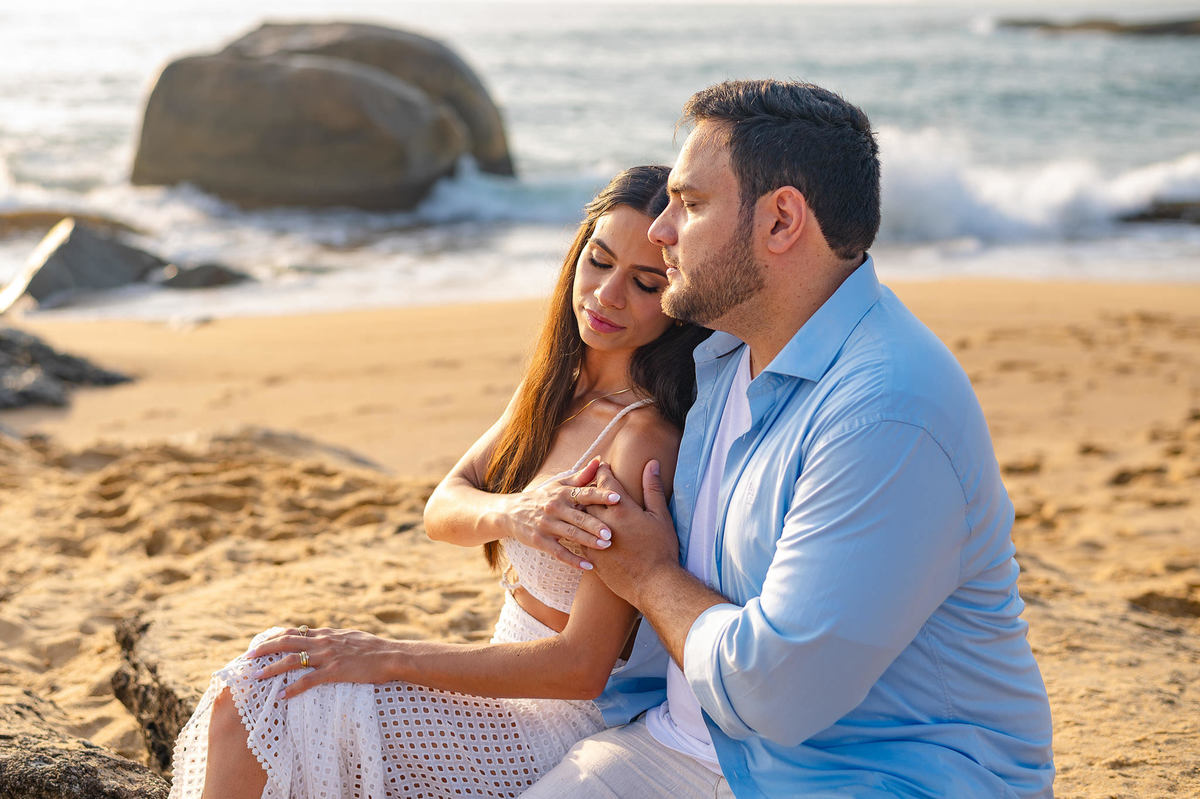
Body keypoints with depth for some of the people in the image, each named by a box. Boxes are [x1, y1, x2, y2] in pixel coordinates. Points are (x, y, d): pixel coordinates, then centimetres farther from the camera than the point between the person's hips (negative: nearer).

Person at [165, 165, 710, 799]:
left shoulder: (643, 441, -22)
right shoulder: (559, 385, 4)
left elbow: (582, 666, -24)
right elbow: (442, 511, -1)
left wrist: (384, 656, -22)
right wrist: (512, 513, -26)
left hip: (567, 725, -8)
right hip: (519, 689, 8)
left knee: (252, 705, -13)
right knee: (240, 701, -2)